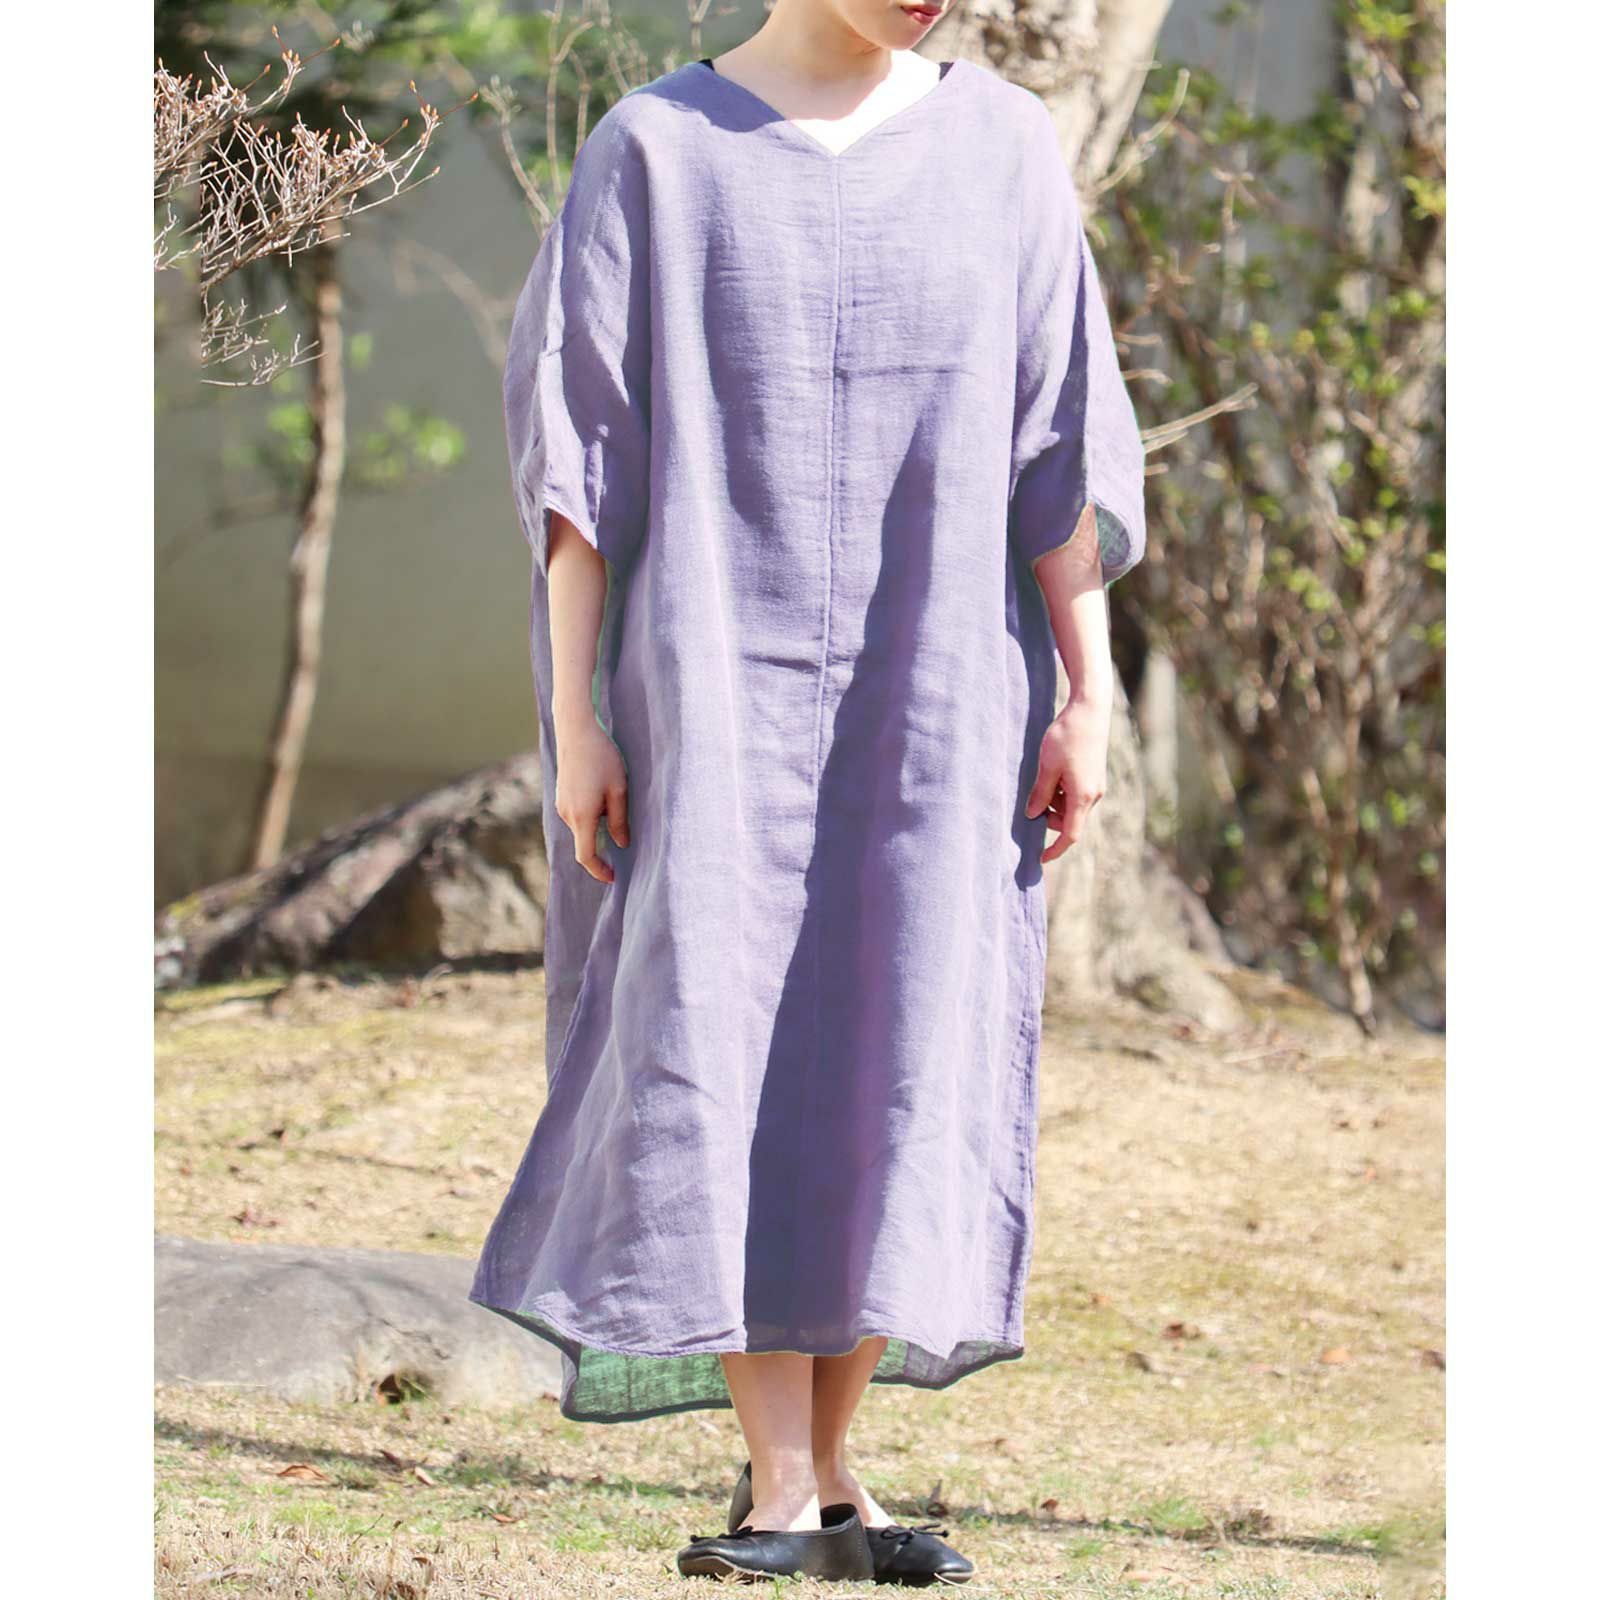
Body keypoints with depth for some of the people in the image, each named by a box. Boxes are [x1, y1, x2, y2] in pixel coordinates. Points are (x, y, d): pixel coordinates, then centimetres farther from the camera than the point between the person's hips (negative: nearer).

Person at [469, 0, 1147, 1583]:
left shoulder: (1001, 146, 5)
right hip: (719, 683, -2)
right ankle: (784, 1488, -7)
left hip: (936, 693, 2)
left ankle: (821, 1470, 7)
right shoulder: (656, 150, -1)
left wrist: (1088, 694, -1)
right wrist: (575, 717, -7)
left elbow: (1057, 437, 5)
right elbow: (580, 444, -1)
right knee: (730, 1061, -9)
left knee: (905, 1080, -3)